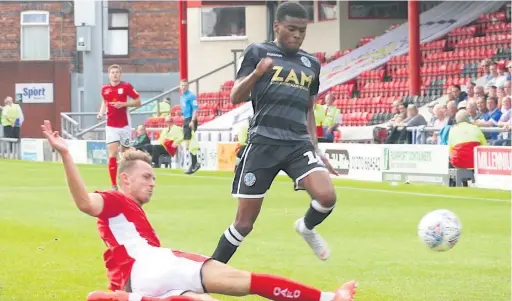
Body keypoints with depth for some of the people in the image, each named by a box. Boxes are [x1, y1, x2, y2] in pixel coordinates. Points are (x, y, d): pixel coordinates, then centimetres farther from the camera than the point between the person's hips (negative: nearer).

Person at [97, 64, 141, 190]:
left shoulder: (126, 86, -5)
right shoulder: (105, 89, 5)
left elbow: (138, 102, -2)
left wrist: (123, 104, -16)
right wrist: (101, 113, 3)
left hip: (124, 126, -1)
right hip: (111, 127, 1)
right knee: (112, 155, -12)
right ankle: (113, 185, -11)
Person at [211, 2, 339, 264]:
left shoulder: (311, 64, 17)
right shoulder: (257, 53, 3)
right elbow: (235, 98, -3)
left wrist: (316, 149, 19)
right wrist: (257, 73, -21)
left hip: (299, 143, 4)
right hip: (263, 143, -4)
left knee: (327, 196, -21)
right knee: (245, 222, -1)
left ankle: (307, 228, 14)